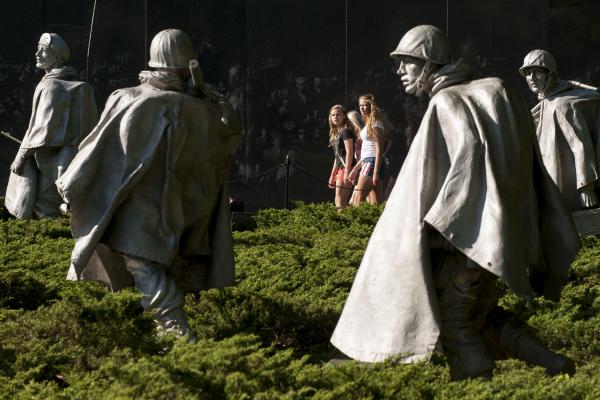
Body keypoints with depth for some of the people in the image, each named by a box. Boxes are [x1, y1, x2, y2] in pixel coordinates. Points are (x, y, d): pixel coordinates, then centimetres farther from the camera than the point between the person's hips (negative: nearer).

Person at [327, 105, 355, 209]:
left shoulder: (345, 131, -8)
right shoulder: (336, 133, 19)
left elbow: (349, 153, -16)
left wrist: (347, 173, -22)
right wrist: (332, 176, 23)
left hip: (346, 168, -9)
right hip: (340, 168, 9)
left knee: (340, 202, -13)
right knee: (339, 201, 7)